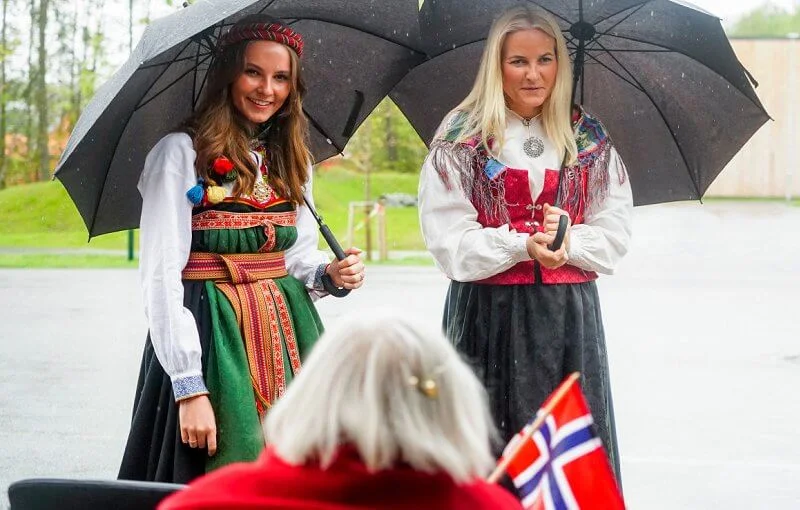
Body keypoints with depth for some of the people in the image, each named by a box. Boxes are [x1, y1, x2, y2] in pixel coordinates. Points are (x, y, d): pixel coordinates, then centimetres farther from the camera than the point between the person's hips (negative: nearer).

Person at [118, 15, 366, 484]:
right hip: (212, 336, -6)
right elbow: (161, 277, -12)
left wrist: (330, 273, -4)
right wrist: (189, 388, -18)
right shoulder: (181, 152, -8)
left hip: (286, 331, 6)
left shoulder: (293, 158, 13)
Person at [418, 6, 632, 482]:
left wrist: (568, 241, -13)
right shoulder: (462, 138, 0)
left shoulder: (589, 139, 8)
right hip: (488, 315, -2)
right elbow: (449, 241, -6)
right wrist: (523, 245, -17)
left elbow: (616, 233, 5)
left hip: (569, 313, 2)